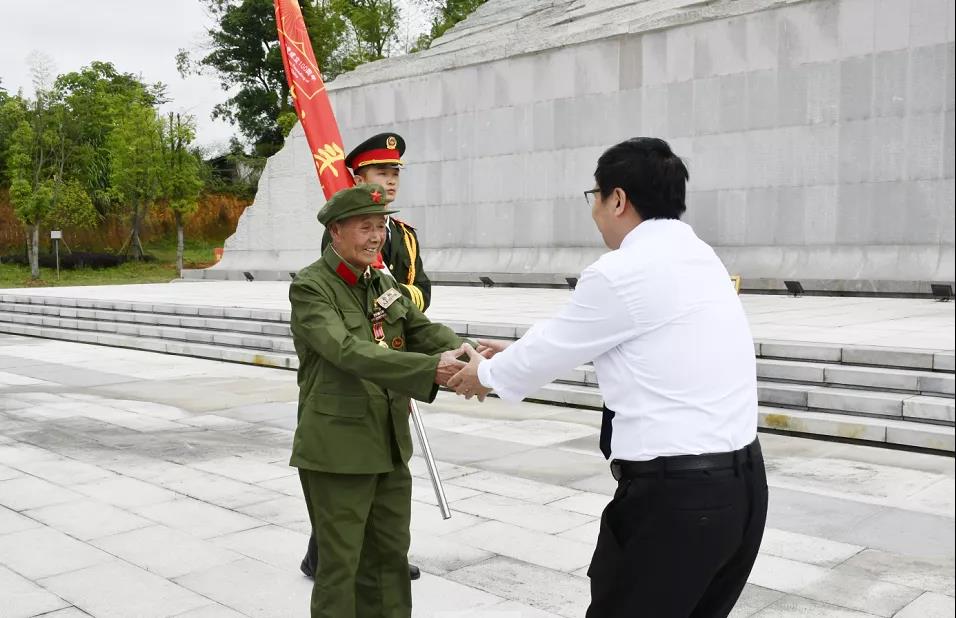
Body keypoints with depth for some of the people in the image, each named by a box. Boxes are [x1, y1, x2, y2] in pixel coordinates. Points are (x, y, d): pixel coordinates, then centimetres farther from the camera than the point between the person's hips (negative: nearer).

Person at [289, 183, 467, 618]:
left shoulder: (383, 283, 9)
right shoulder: (310, 287, -14)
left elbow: (424, 330, 1)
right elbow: (349, 351, -28)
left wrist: (461, 352, -23)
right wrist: (429, 368, -38)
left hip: (390, 445, 7)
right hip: (337, 450, -7)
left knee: (390, 557, 18)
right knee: (340, 564, 6)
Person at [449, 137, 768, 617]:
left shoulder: (621, 272, -15)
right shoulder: (698, 257, 11)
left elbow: (551, 352, -1)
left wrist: (486, 374, 18)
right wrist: (516, 353, 29)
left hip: (674, 493, -8)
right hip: (743, 482, 8)